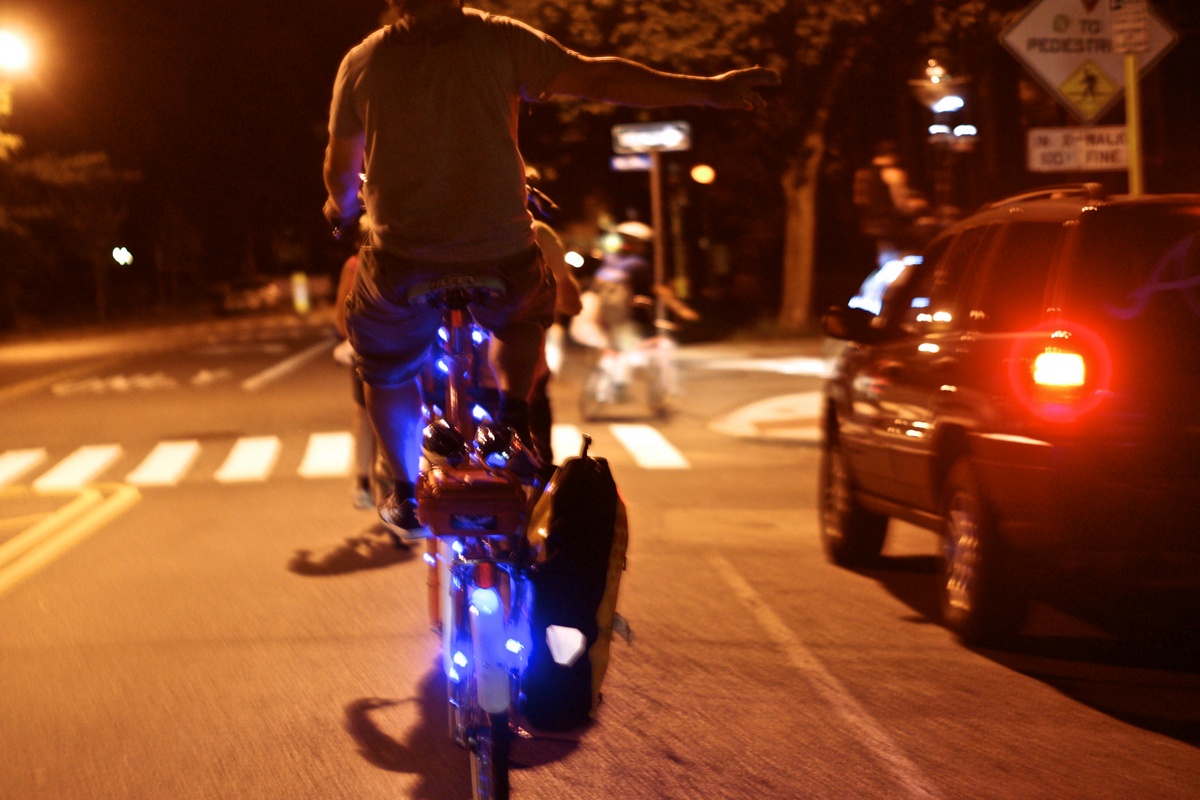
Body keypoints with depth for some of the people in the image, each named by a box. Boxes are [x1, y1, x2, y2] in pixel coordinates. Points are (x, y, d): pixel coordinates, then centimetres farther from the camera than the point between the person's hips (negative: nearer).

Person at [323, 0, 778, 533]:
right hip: (501, 259, 0)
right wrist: (709, 90, 0)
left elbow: (341, 172, 10)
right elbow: (598, 78, -6)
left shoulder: (362, 63, 0)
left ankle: (406, 493, 32)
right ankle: (514, 416, 14)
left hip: (404, 264, 0)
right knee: (523, 315, 35)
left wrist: (341, 208, 34)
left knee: (384, 365, 29)